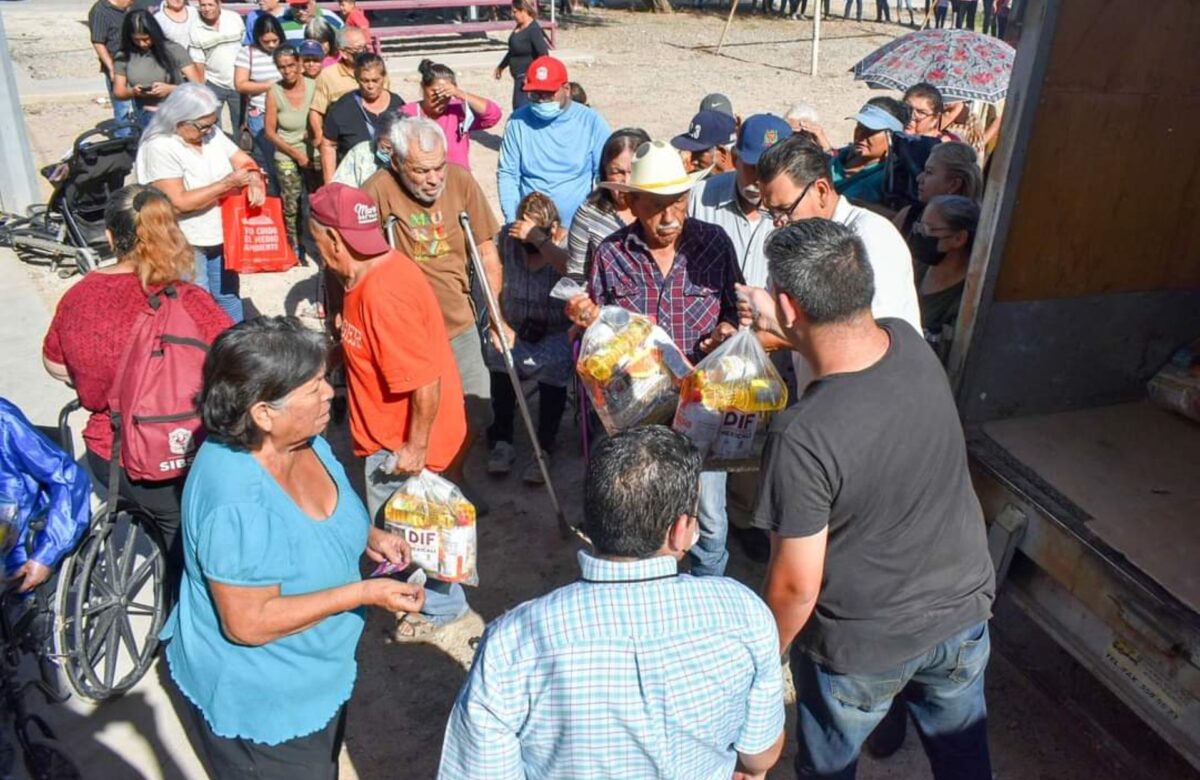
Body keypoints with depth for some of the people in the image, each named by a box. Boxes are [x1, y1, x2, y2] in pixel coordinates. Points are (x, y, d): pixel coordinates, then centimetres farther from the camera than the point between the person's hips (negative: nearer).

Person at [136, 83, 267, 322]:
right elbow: (180, 202, -25)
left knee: (228, 297, 21)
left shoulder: (212, 134, 2)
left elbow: (244, 161, 7)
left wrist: (254, 179, -18)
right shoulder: (159, 147, -19)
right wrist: (228, 183, -25)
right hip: (185, 244, -7)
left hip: (220, 236, 7)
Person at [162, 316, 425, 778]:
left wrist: (367, 535, -7)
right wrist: (364, 593, -30)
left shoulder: (302, 440, -10)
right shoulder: (237, 502, -37)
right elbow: (250, 622, -31)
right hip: (257, 703, -8)